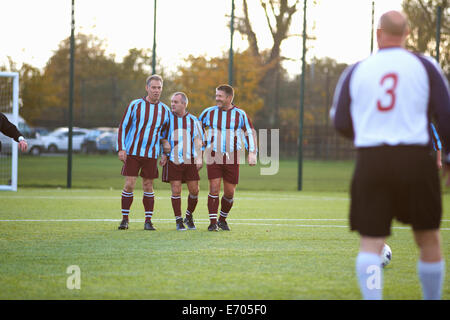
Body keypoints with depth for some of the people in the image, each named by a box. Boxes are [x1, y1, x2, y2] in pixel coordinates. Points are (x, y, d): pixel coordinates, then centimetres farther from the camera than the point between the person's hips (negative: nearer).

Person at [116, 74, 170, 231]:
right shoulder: (135, 105, -1)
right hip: (132, 152, -2)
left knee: (148, 186, 4)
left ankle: (148, 221, 9)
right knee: (129, 184, -6)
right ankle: (125, 219, 5)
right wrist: (121, 149, -6)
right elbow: (123, 127, 2)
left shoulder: (165, 110, 6)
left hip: (151, 154, 2)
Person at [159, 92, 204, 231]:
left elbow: (198, 141, 9)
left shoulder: (193, 120, 8)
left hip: (189, 161, 1)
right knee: (176, 190, -5)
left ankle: (189, 217, 22)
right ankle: (179, 221, 4)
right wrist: (163, 155, 0)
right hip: (172, 161, -1)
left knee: (194, 190, -1)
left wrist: (199, 159, -1)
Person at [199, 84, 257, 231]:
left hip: (232, 158, 0)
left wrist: (252, 153, -4)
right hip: (213, 156, 0)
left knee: (229, 192, 2)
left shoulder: (240, 114, 2)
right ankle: (213, 223, -6)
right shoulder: (208, 112, 4)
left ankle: (222, 219, 25)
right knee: (214, 189, -12)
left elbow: (250, 133, 7)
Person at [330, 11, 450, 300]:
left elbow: (340, 122, 7)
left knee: (370, 243, 0)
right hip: (416, 161, -1)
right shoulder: (425, 67, 3)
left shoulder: (356, 71, 7)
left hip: (370, 160, 1)